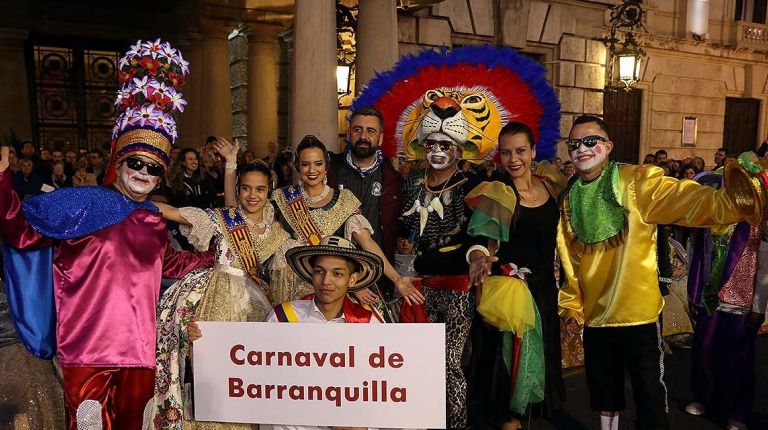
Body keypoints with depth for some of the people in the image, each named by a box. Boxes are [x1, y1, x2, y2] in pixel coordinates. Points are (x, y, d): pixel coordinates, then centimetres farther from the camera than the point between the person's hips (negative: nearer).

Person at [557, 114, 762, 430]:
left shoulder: (636, 182, -11)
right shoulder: (570, 199, 3)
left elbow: (686, 199, -28)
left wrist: (728, 202, -47)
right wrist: (571, 306, 11)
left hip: (637, 312, -4)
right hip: (593, 315, 4)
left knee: (649, 393, 6)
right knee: (604, 389, 20)